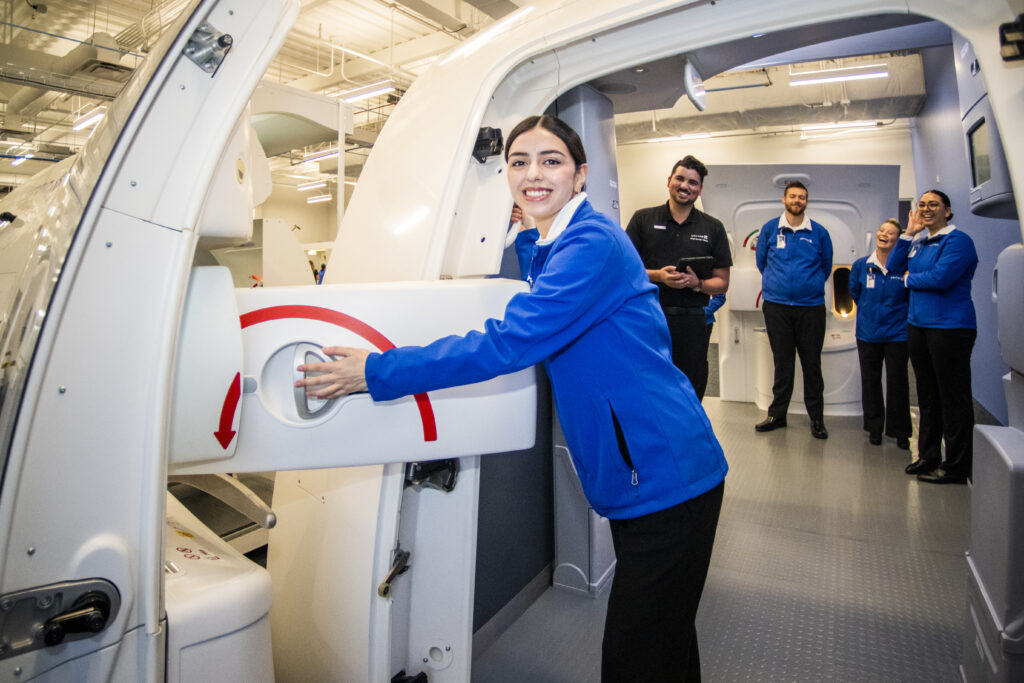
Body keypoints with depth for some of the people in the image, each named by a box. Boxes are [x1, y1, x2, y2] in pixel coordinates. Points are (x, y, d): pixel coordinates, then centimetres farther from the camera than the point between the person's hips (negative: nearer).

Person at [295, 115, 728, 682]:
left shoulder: (593, 245, -19)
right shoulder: (543, 246, 12)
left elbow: (510, 343, -27)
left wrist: (376, 372, -22)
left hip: (665, 480, -9)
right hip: (638, 480, 9)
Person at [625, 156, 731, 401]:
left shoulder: (713, 228, 11)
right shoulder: (643, 219, 7)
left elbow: (722, 282, 10)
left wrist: (697, 283, -12)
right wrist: (658, 275, -14)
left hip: (691, 323, 2)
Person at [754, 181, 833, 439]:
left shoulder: (819, 232, 3)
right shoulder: (770, 229, 3)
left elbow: (826, 265, 15)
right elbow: (761, 261, 14)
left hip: (811, 306, 0)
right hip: (776, 305, 0)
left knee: (812, 362, 4)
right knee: (782, 362, 7)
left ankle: (816, 417, 15)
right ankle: (777, 414, 17)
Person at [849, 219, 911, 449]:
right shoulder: (861, 265, -1)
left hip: (897, 333, -2)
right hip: (868, 333, 2)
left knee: (897, 382, 4)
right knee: (870, 381, 11)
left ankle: (900, 431, 18)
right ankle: (874, 428, 25)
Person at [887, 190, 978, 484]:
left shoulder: (958, 240, -10)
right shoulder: (919, 242, 14)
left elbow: (940, 278, -21)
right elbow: (893, 266, 8)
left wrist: (909, 279, -3)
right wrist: (908, 234, 2)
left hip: (950, 327, -8)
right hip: (918, 325, 8)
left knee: (953, 397, -2)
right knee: (927, 394, 15)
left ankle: (956, 467, 6)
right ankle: (928, 456, 26)